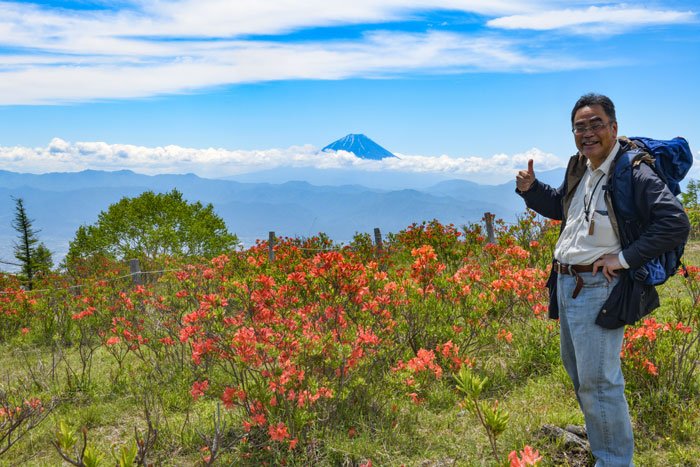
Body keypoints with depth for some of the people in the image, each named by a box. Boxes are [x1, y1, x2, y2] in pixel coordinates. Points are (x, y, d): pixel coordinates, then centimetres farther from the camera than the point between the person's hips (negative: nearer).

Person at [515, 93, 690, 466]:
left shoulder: (633, 172, -17)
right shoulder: (579, 168, 8)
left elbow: (676, 223, -24)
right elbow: (558, 207, 25)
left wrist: (623, 257, -21)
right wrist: (530, 189, 6)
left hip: (599, 288, -9)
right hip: (566, 284, 9)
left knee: (598, 381, -4)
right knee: (575, 368, 22)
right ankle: (597, 437, 42)